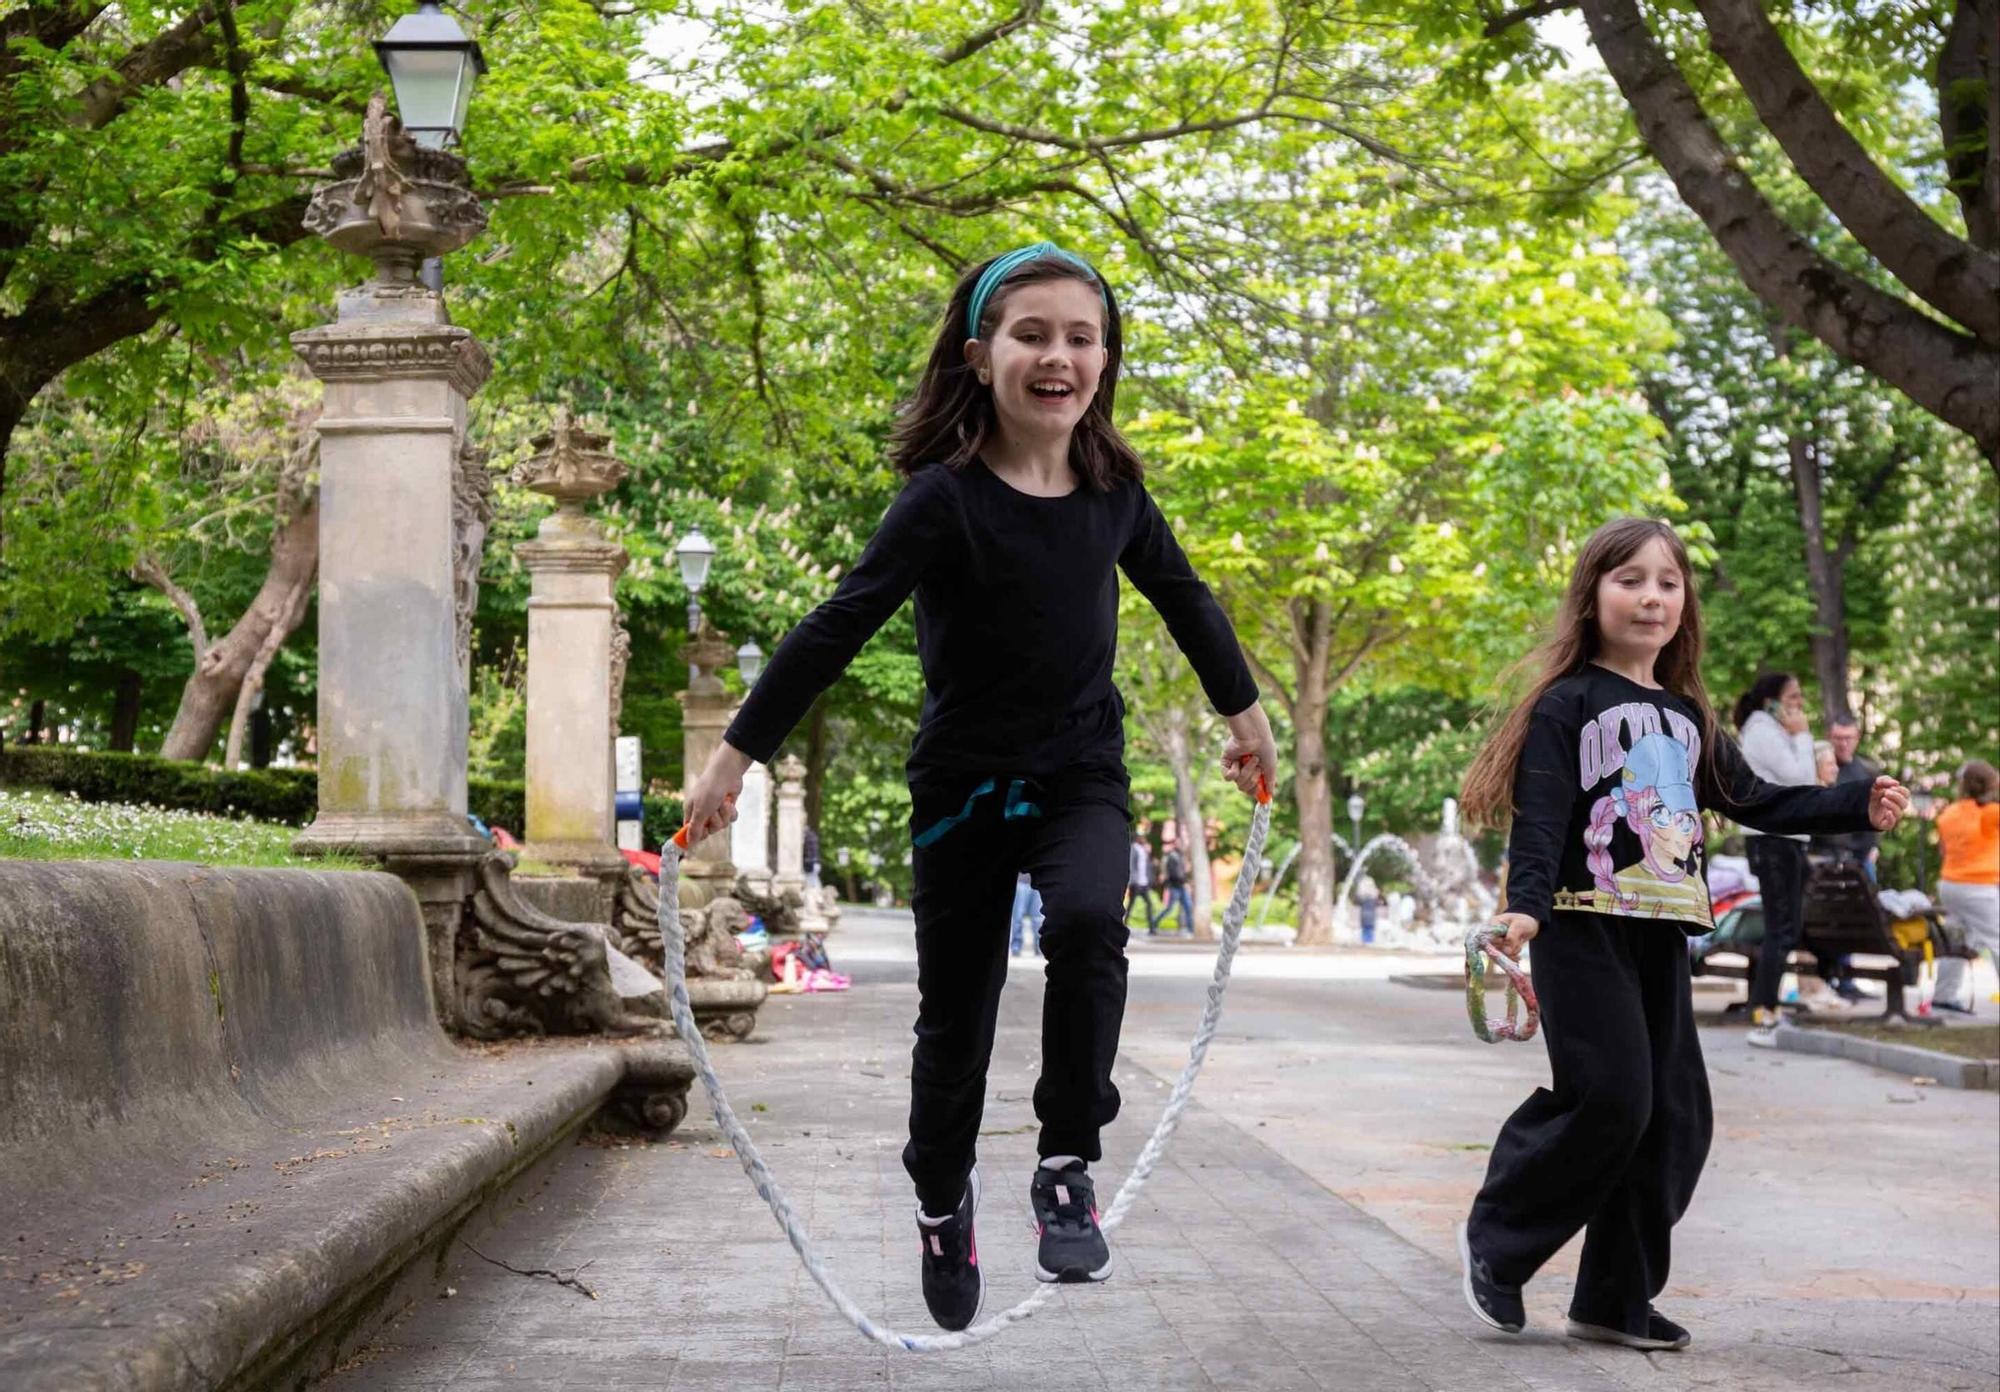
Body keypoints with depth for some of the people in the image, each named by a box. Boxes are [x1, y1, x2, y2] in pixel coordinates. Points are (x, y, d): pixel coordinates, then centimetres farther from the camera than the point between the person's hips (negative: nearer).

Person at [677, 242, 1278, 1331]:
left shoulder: (1113, 490, -4)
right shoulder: (947, 496, -17)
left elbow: (1180, 595, 15)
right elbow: (839, 627, -17)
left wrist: (1243, 709, 25)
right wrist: (737, 753, -18)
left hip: (1081, 772, 2)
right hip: (965, 782, -2)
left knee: (1086, 922, -30)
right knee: (955, 1017, 8)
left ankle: (1067, 1167, -14)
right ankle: (942, 1195, 37)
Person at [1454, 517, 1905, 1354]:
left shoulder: (1687, 718, 18)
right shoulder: (1568, 704, -3)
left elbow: (1753, 802, 21)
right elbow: (1540, 815, -13)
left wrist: (1859, 807, 12)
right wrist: (1527, 904, -28)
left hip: (1661, 938, 7)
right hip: (1585, 930, -7)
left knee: (1675, 1119, 4)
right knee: (1610, 1099, -17)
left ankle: (1615, 1299, 13)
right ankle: (1496, 1239, 2)